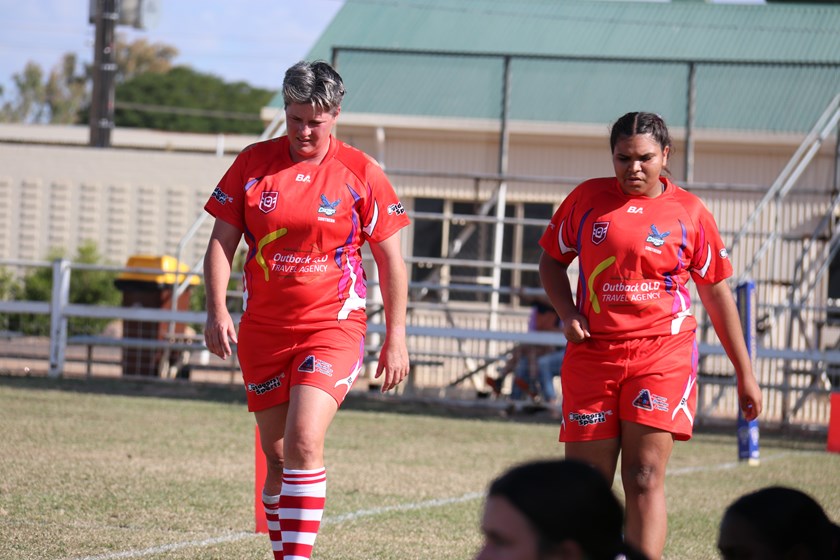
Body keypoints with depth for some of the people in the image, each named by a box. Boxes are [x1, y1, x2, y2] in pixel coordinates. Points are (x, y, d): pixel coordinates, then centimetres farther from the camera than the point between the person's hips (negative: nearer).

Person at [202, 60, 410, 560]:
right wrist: (217, 309, -8)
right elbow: (222, 242, 5)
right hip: (263, 329, 3)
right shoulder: (253, 163, 3)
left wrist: (396, 338, 0)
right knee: (276, 455, 8)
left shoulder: (361, 173, -3)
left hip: (334, 326, -3)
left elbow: (391, 260, 2)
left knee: (304, 440, -21)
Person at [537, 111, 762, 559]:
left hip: (662, 354, -2)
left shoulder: (690, 213, 2)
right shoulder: (586, 198, 6)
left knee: (645, 478, -10)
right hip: (593, 352, 2)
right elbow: (552, 260, 17)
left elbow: (716, 291, 9)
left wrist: (745, 373, 9)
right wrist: (568, 313, -2)